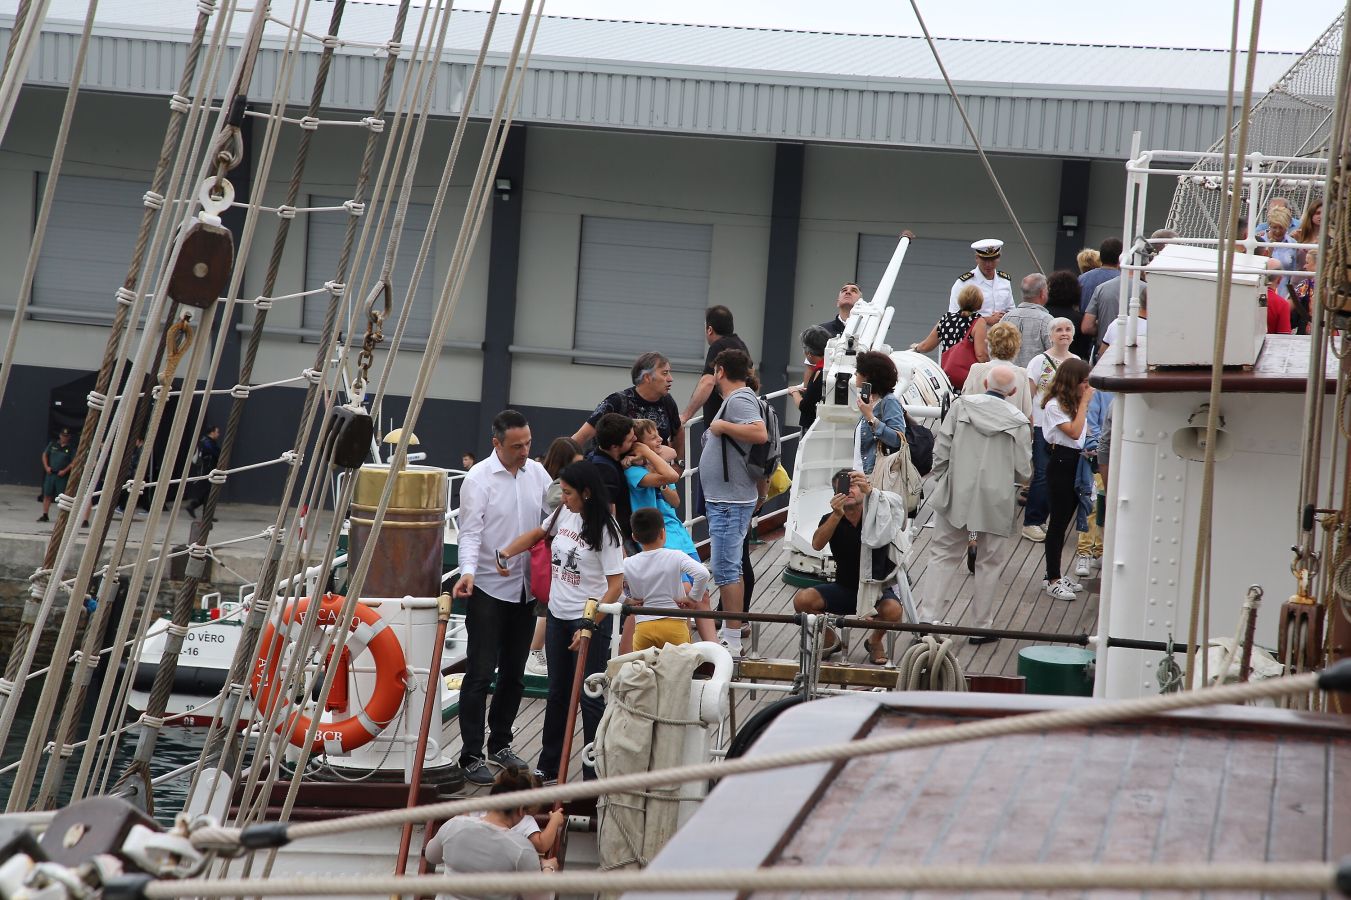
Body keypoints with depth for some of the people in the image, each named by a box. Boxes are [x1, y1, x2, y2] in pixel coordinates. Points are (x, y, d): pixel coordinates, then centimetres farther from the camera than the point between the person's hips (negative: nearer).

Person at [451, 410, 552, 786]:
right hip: (489, 589, -6)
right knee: (481, 673, -6)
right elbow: (470, 532, -15)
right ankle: (472, 756, -3)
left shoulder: (537, 473, 5)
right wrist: (468, 571, -31)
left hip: (526, 588, 6)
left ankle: (500, 744, 27)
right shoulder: (479, 479, -11)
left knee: (514, 673, 14)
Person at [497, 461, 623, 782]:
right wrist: (506, 553, 9)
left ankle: (595, 775, 2)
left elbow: (616, 585, -20)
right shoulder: (565, 515, 3)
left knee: (589, 697, -4)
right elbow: (538, 533, 24)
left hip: (590, 619, -8)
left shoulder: (604, 530, -18)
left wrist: (589, 626, -24)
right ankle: (549, 766, 29)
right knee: (558, 693, 17)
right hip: (558, 615, 8)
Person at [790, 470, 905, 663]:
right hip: (843, 588, 3)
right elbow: (817, 544, -24)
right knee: (802, 600, -22)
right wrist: (837, 515, -41)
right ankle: (831, 641, 7)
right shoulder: (831, 519, -4)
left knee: (892, 610, -36)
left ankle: (875, 641, 1)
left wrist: (870, 493, -51)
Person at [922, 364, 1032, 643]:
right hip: (996, 503, -1)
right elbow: (1023, 473, -5)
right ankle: (981, 626, 16)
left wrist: (940, 482, 9)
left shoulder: (961, 406, -3)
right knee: (988, 564, 11)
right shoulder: (1018, 422, -6)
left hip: (957, 498, 1)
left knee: (943, 557, 9)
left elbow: (940, 450, -4)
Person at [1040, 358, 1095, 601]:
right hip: (1060, 464, -9)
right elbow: (1074, 431, -20)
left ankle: (1055, 576, 20)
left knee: (1064, 521, 13)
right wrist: (1084, 402, -16)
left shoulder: (1073, 403, 13)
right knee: (1058, 522, -4)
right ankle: (1052, 580, 1)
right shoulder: (1054, 406, -13)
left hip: (1076, 462, 9)